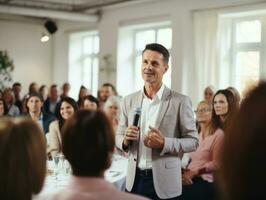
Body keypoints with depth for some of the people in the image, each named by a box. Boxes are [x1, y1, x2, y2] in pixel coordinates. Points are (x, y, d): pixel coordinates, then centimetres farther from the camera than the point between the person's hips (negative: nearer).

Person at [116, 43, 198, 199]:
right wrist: (125, 140, -11)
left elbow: (193, 141, -5)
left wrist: (164, 143, -20)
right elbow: (119, 136, 12)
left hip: (164, 183, -3)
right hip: (135, 180, 3)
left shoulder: (180, 101, -6)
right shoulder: (129, 101, 6)